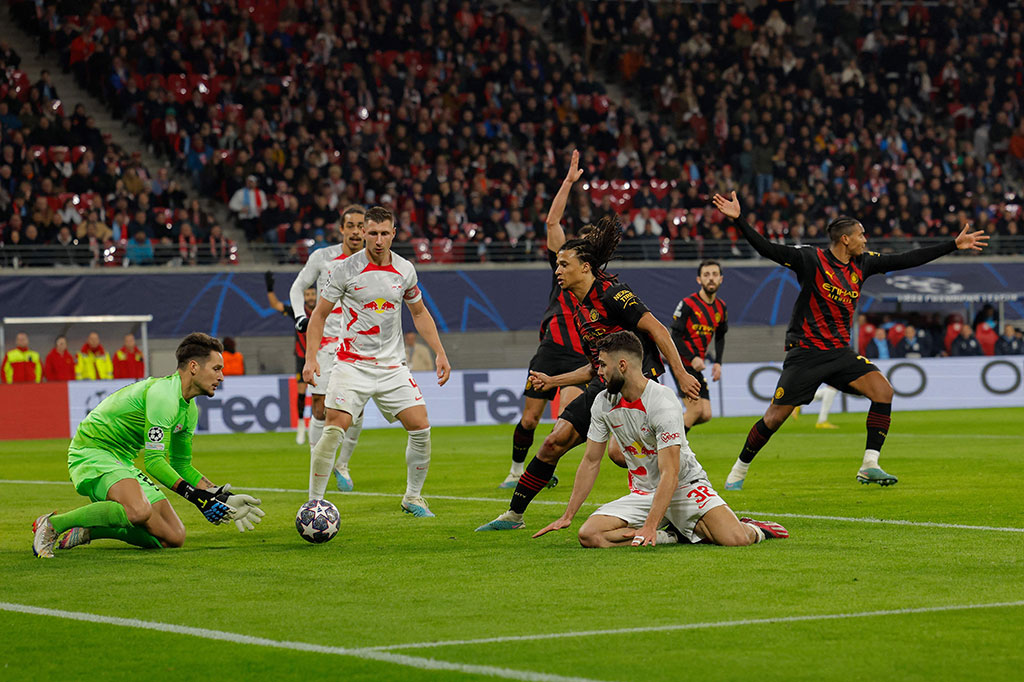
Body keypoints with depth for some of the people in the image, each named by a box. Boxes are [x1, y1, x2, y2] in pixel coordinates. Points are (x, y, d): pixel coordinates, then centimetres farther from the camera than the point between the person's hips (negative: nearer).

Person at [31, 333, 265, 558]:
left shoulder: (189, 410, 10)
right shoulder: (164, 393, -22)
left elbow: (182, 464, 19)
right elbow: (154, 461, -25)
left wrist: (221, 497, 7)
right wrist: (196, 496, -30)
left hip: (122, 463, 10)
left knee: (173, 537, 0)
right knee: (140, 511, -38)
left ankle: (87, 530, 9)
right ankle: (53, 524, -22)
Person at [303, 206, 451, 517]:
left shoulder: (405, 270, 3)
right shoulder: (346, 269, -8)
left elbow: (419, 313, 18)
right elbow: (319, 314, -1)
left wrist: (440, 353, 10)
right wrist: (311, 359, -11)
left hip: (393, 366, 4)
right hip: (352, 362, -3)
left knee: (421, 428, -4)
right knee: (333, 430, -17)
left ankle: (413, 497, 16)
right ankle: (314, 503, -8)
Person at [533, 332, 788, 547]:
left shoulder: (663, 403, -22)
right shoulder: (603, 403, -1)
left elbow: (669, 475, -27)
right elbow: (591, 461, 9)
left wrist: (650, 526, -35)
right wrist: (567, 515, 6)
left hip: (685, 486, -6)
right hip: (643, 493, 6)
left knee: (735, 539, -30)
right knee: (589, 535, -21)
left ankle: (753, 530, 9)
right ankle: (674, 535, -6)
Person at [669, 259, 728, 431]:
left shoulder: (721, 307, 10)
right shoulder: (687, 304, -10)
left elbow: (720, 337, 24)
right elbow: (675, 337, -12)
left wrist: (718, 362, 11)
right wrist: (692, 358, -24)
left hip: (697, 366, 7)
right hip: (682, 362, -7)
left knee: (705, 415, -1)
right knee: (696, 409, -18)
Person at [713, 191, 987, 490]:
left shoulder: (862, 264, 7)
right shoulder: (810, 259, -11)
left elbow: (906, 260, 12)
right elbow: (767, 249, -18)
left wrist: (954, 245, 12)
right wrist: (737, 220, -30)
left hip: (840, 352, 6)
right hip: (805, 351, -5)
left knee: (883, 390, -15)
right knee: (776, 416, -5)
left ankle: (869, 465, -14)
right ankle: (740, 468, 17)